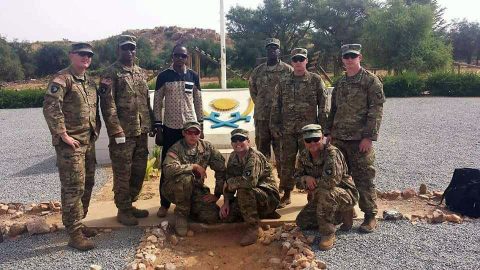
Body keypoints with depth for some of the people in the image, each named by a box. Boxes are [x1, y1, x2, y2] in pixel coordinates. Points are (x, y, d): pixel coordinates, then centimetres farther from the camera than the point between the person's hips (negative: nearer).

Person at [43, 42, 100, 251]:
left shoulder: (89, 82, 15)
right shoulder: (62, 79, -11)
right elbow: (50, 107, -21)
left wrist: (96, 130, 12)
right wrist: (63, 135, -20)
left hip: (89, 142, 9)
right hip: (70, 144, -8)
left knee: (87, 185, 15)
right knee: (73, 187, -4)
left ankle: (78, 224, 30)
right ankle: (74, 234, 5)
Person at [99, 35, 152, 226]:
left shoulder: (141, 73, 14)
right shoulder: (111, 73, -7)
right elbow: (107, 104, -15)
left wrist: (151, 124, 16)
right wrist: (116, 131, -20)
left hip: (141, 132, 7)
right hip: (123, 133, -7)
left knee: (139, 171, 14)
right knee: (122, 174, 2)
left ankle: (130, 204, 30)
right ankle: (123, 210, 16)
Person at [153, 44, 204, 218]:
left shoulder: (193, 76, 4)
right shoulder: (163, 76, -1)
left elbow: (198, 102, 7)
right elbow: (157, 102, 0)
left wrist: (200, 126, 5)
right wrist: (158, 126, -4)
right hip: (170, 127, -1)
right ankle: (164, 203, 16)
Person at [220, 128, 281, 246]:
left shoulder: (254, 157, -23)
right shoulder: (233, 157, 4)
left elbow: (250, 180, -39)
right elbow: (229, 181, 7)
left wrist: (229, 182, -22)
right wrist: (226, 202, -5)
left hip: (269, 198, -9)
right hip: (252, 197, 9)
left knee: (243, 191, -34)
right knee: (226, 215, -3)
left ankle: (255, 228, -17)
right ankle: (264, 214, 14)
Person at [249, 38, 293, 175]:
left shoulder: (288, 70, 0)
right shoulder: (258, 71, 11)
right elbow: (252, 88, 23)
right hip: (261, 116, 4)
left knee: (281, 149, 0)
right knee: (262, 148, 10)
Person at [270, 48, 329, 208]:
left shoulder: (315, 80, 2)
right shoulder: (283, 82, 9)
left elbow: (323, 105, 0)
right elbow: (276, 106, 11)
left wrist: (323, 127, -6)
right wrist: (274, 126, 4)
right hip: (287, 130, 3)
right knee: (286, 162, 7)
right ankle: (286, 194, 20)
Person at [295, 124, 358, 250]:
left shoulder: (332, 153, -25)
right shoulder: (303, 156, -2)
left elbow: (332, 180, -37)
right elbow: (297, 179, 2)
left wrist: (313, 183, -20)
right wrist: (306, 178, -21)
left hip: (347, 195, -8)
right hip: (321, 197, 8)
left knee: (325, 193, -39)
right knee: (302, 222, 3)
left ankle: (328, 233, -19)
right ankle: (341, 214, 18)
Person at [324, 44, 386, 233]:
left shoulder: (371, 81, -4)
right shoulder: (340, 84, 16)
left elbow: (376, 111, -10)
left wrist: (369, 137, -17)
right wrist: (329, 132, 11)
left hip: (360, 139, -6)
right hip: (338, 139, 6)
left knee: (363, 178, -2)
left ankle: (370, 216, 10)